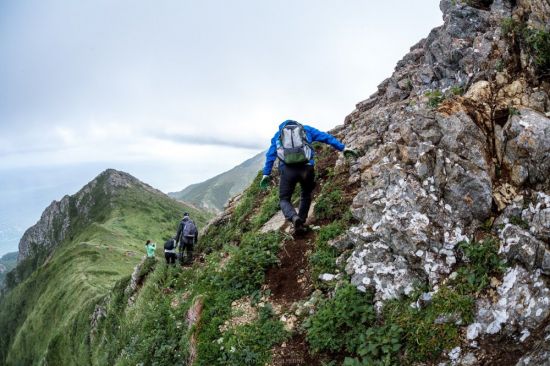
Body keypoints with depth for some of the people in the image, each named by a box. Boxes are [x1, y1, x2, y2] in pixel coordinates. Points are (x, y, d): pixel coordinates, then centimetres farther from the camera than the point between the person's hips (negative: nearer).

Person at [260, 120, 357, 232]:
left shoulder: (278, 134, 23)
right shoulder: (306, 129, 22)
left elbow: (270, 155, 13)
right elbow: (326, 137, 14)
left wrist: (266, 174, 9)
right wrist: (343, 148, 12)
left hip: (287, 170, -1)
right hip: (306, 168, 1)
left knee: (284, 199, 14)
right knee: (306, 195, 28)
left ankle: (294, 217, -16)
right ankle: (300, 223, 21)